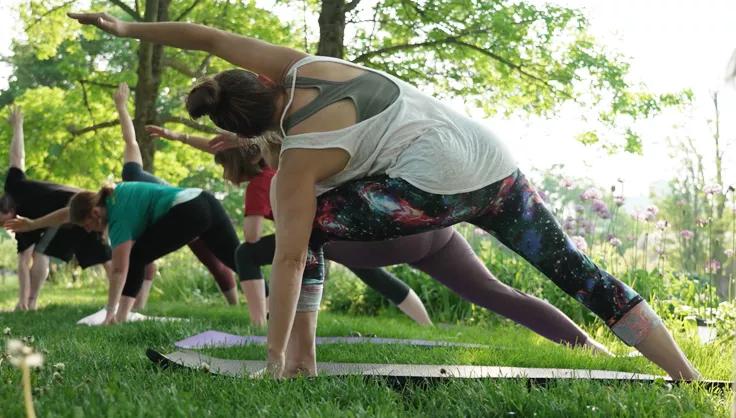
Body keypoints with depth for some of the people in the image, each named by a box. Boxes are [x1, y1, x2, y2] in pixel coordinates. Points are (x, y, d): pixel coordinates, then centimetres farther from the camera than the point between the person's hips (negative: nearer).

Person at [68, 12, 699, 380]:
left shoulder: (302, 155, -8)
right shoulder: (298, 67, 6)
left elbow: (290, 257, -11)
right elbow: (208, 37, 10)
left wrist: (276, 356, -8)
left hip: (441, 187, -8)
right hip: (498, 167, 8)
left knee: (310, 226, 5)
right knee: (578, 271, 10)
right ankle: (691, 380, 7)